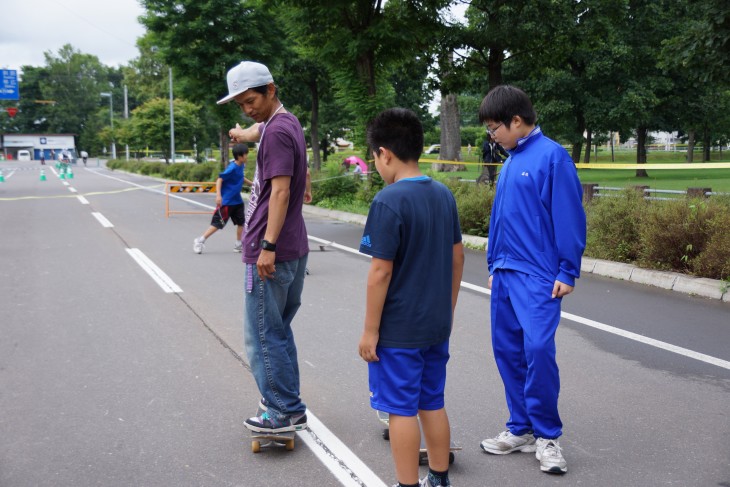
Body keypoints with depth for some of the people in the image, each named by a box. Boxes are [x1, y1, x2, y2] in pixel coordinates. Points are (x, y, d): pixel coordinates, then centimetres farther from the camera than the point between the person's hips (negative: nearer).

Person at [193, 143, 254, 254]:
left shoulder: (241, 166, 4)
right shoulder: (232, 168, -22)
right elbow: (219, 179, -23)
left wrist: (251, 183, 29)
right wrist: (218, 195, -31)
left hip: (237, 200, 9)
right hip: (226, 201, -9)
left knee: (241, 222, 10)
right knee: (218, 223, -5)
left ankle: (238, 245, 22)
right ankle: (200, 241, 7)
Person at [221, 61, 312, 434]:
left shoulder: (277, 131, -14)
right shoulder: (287, 123, 14)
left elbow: (280, 191, -22)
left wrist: (268, 246, -25)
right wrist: (242, 133, 58)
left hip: (272, 253, -10)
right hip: (295, 249, 10)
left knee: (263, 336, -4)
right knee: (278, 331, 17)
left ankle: (286, 412, 3)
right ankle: (284, 400, 25)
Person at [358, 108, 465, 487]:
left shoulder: (388, 202, -18)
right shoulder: (444, 195, 4)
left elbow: (381, 272, -18)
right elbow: (457, 257, 10)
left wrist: (370, 330, -11)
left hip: (398, 331, -7)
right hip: (436, 326, 7)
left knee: (401, 410, 5)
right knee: (432, 404, 18)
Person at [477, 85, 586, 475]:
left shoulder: (552, 156, -9)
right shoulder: (511, 161, 13)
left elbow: (569, 217, -11)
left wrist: (567, 272, -12)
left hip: (538, 275, -8)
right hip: (505, 273, 8)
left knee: (538, 349, -13)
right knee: (507, 350, 10)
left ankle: (547, 436, 4)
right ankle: (521, 429, 22)